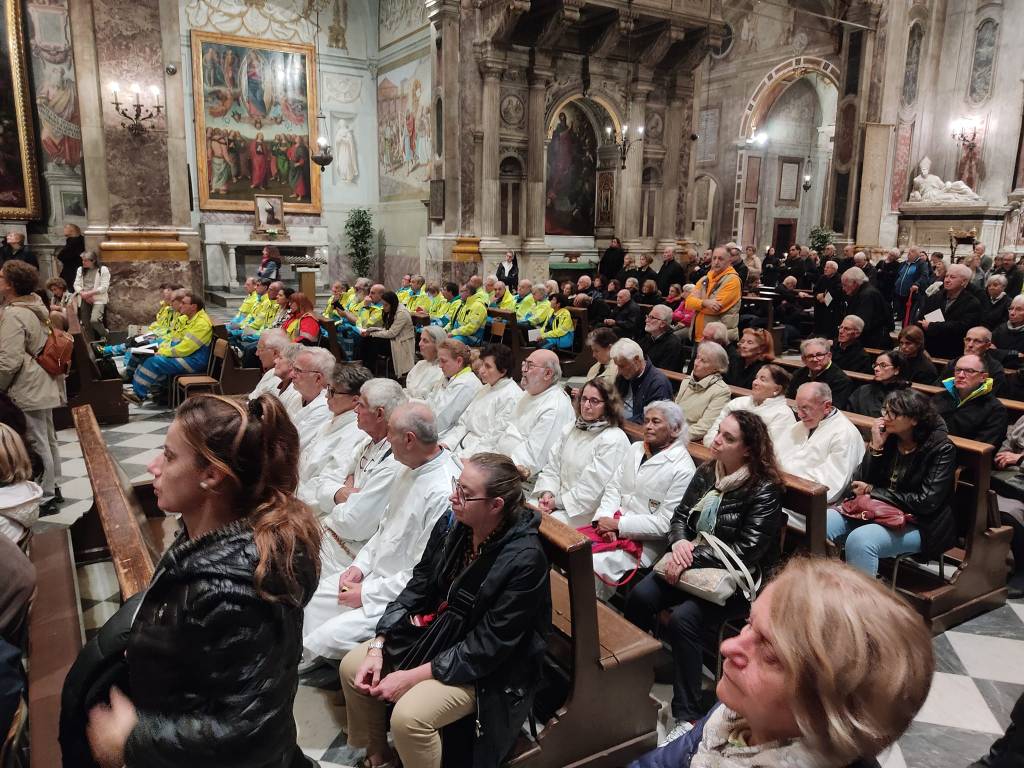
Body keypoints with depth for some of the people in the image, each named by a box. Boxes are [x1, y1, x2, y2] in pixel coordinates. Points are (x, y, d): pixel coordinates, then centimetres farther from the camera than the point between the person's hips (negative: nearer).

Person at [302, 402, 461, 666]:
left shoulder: (444, 492, -27)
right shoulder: (409, 470, 3)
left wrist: (366, 593, -16)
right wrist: (360, 565, 4)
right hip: (376, 574, 9)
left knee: (327, 637, -19)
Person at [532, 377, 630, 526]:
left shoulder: (614, 440, -11)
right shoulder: (569, 430, 15)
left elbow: (594, 489, -16)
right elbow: (551, 468, 11)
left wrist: (557, 502, -14)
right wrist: (547, 494, -8)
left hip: (584, 513, -7)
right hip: (557, 499, 7)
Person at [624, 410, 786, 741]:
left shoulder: (765, 490, -14)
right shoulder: (706, 472, 5)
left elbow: (746, 550, -19)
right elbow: (679, 517, 9)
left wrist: (693, 556, -22)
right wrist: (679, 542, -13)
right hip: (691, 561, 6)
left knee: (682, 620, -29)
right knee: (639, 597, -18)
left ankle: (687, 716, -15)